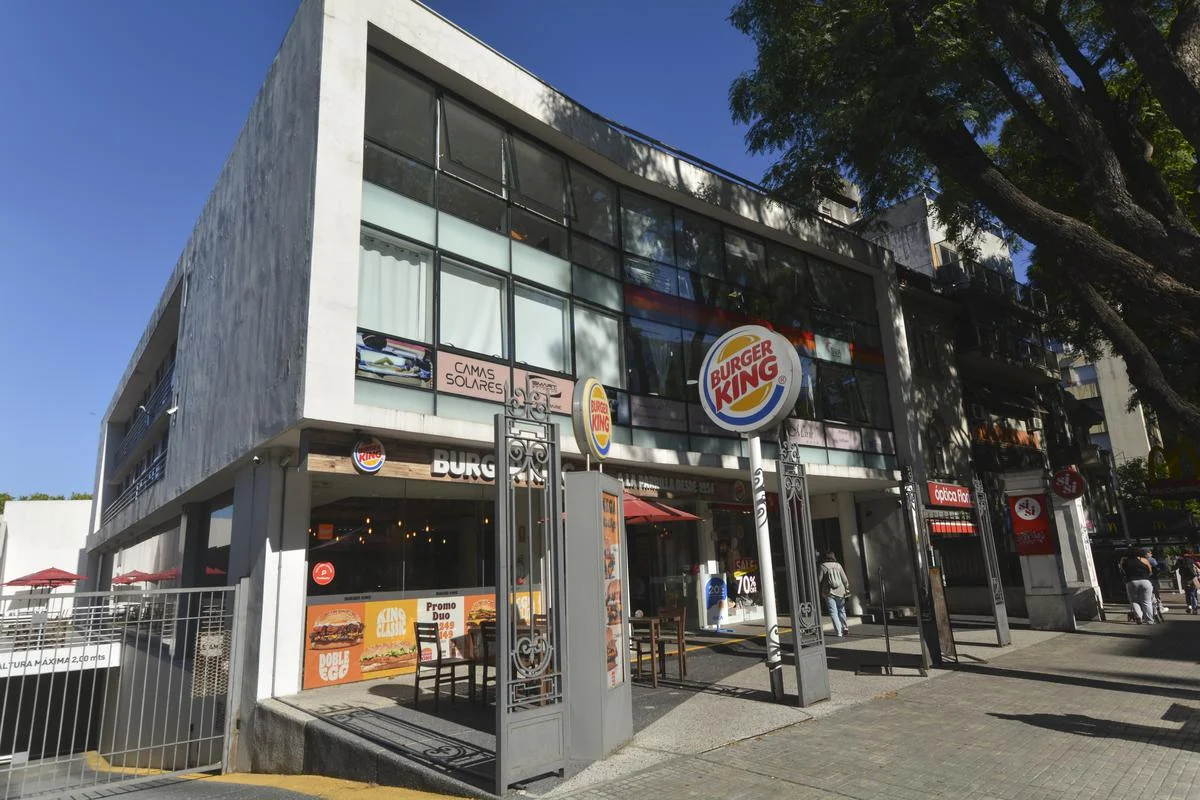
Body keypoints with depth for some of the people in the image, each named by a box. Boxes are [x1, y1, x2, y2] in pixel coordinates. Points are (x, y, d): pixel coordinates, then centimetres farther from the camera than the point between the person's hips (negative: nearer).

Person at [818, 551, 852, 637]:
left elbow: (819, 580, -6)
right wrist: (847, 588, 13)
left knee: (833, 612, 0)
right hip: (840, 592, 3)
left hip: (829, 592, -3)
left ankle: (838, 631, -5)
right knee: (841, 610, 20)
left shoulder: (823, 566, -6)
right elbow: (845, 579, 2)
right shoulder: (838, 565, 1)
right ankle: (844, 626, 11)